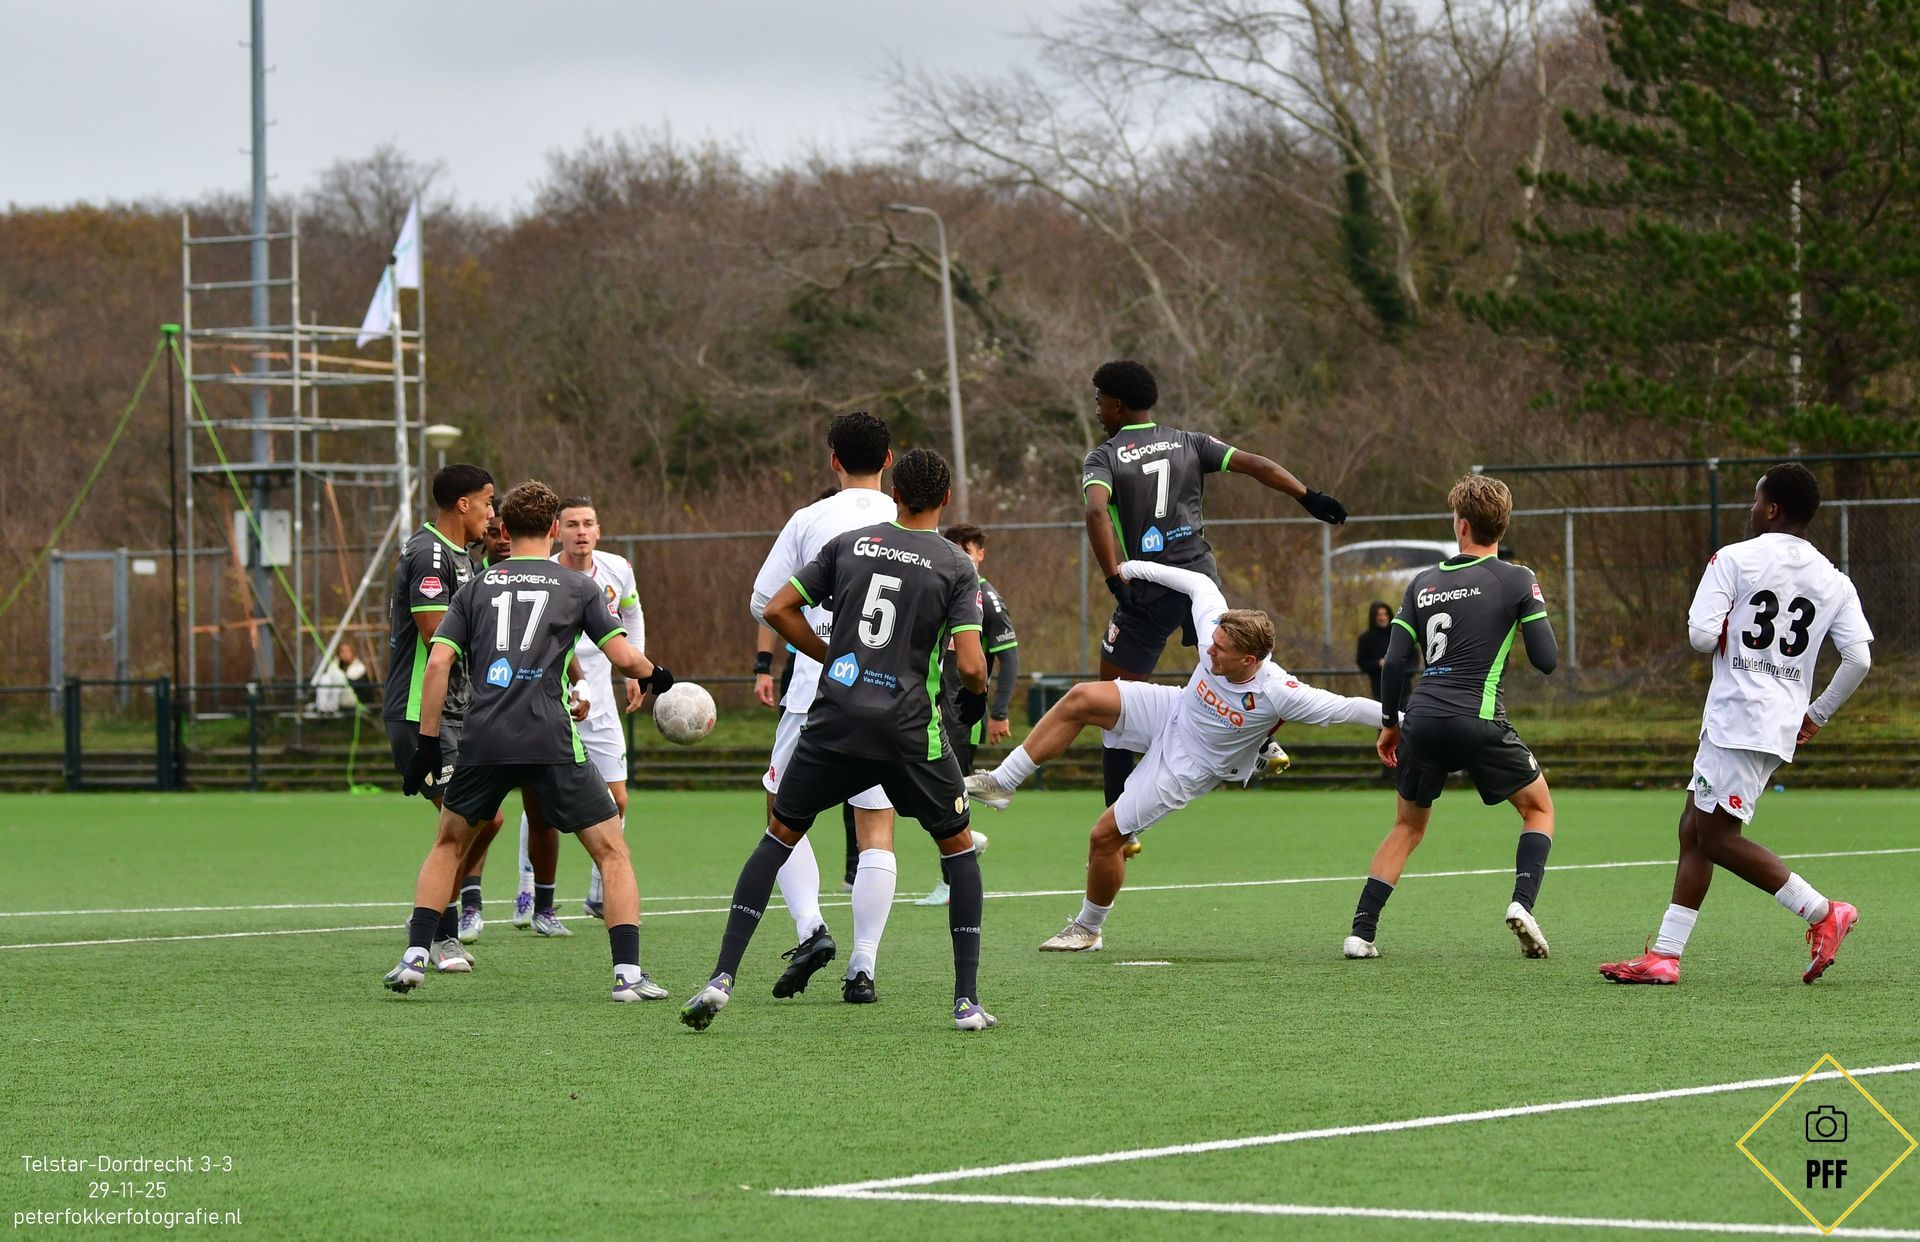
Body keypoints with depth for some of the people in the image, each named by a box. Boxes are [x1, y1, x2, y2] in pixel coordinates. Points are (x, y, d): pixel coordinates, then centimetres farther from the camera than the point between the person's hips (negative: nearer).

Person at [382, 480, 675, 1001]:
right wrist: (655, 675, 24)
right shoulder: (576, 586, 9)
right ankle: (628, 973, -5)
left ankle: (414, 957, 15)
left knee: (449, 843, 25)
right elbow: (624, 656, 2)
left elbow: (438, 663, 6)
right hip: (550, 741, -3)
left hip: (483, 741, 3)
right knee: (612, 851, 7)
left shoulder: (477, 587, 15)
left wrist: (428, 743, 9)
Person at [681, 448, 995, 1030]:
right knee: (958, 845, 17)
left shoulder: (848, 544, 8)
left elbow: (777, 610, 6)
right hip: (909, 731, -2)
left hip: (834, 719, 2)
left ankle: (722, 978, 3)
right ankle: (967, 1000, 9)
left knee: (780, 834, 16)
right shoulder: (956, 566, 0)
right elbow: (969, 664, -9)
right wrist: (981, 691, 13)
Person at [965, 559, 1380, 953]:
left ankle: (1089, 929, 18)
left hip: (1186, 768, -5)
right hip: (1172, 712, 5)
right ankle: (1002, 782, -5)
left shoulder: (1277, 692, -35)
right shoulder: (1217, 631, -22)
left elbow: (1343, 708, -30)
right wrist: (1145, 569, 4)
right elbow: (1200, 584, -4)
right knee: (1081, 700, -17)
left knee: (1105, 836, -8)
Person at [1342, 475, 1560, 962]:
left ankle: (1361, 931, 9)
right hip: (1479, 721, -3)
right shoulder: (1517, 580, 0)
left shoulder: (1423, 584, 11)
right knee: (1539, 809, 16)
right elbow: (1547, 659, -2)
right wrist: (1530, 614, 19)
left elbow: (1394, 661, 8)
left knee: (1408, 827, 20)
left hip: (1422, 721, 4)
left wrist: (1389, 724, 20)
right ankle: (1522, 902, -7)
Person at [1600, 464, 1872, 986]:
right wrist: (1818, 714, 14)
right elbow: (1859, 658, 1)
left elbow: (1702, 635, -14)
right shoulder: (1835, 582, 9)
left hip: (1738, 718, -8)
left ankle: (1823, 913, -12)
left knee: (1717, 835, -7)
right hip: (1782, 723, 8)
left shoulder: (1734, 560, -6)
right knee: (1695, 827, 11)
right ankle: (1665, 956, 9)